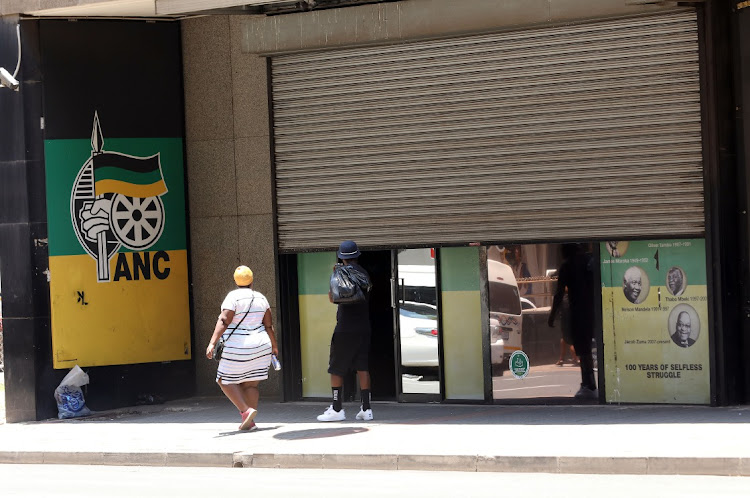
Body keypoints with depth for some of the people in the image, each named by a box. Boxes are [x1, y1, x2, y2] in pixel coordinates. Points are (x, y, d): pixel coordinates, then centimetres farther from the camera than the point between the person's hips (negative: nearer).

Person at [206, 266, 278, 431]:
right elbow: (269, 325, 9)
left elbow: (224, 321, -20)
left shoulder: (233, 297, -10)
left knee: (225, 380, 8)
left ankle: (246, 410, -9)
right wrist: (274, 346, 20)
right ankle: (250, 422, 2)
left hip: (239, 348, -5)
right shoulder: (260, 298, 6)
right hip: (261, 347, 5)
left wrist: (212, 343, -24)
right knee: (250, 384, 10)